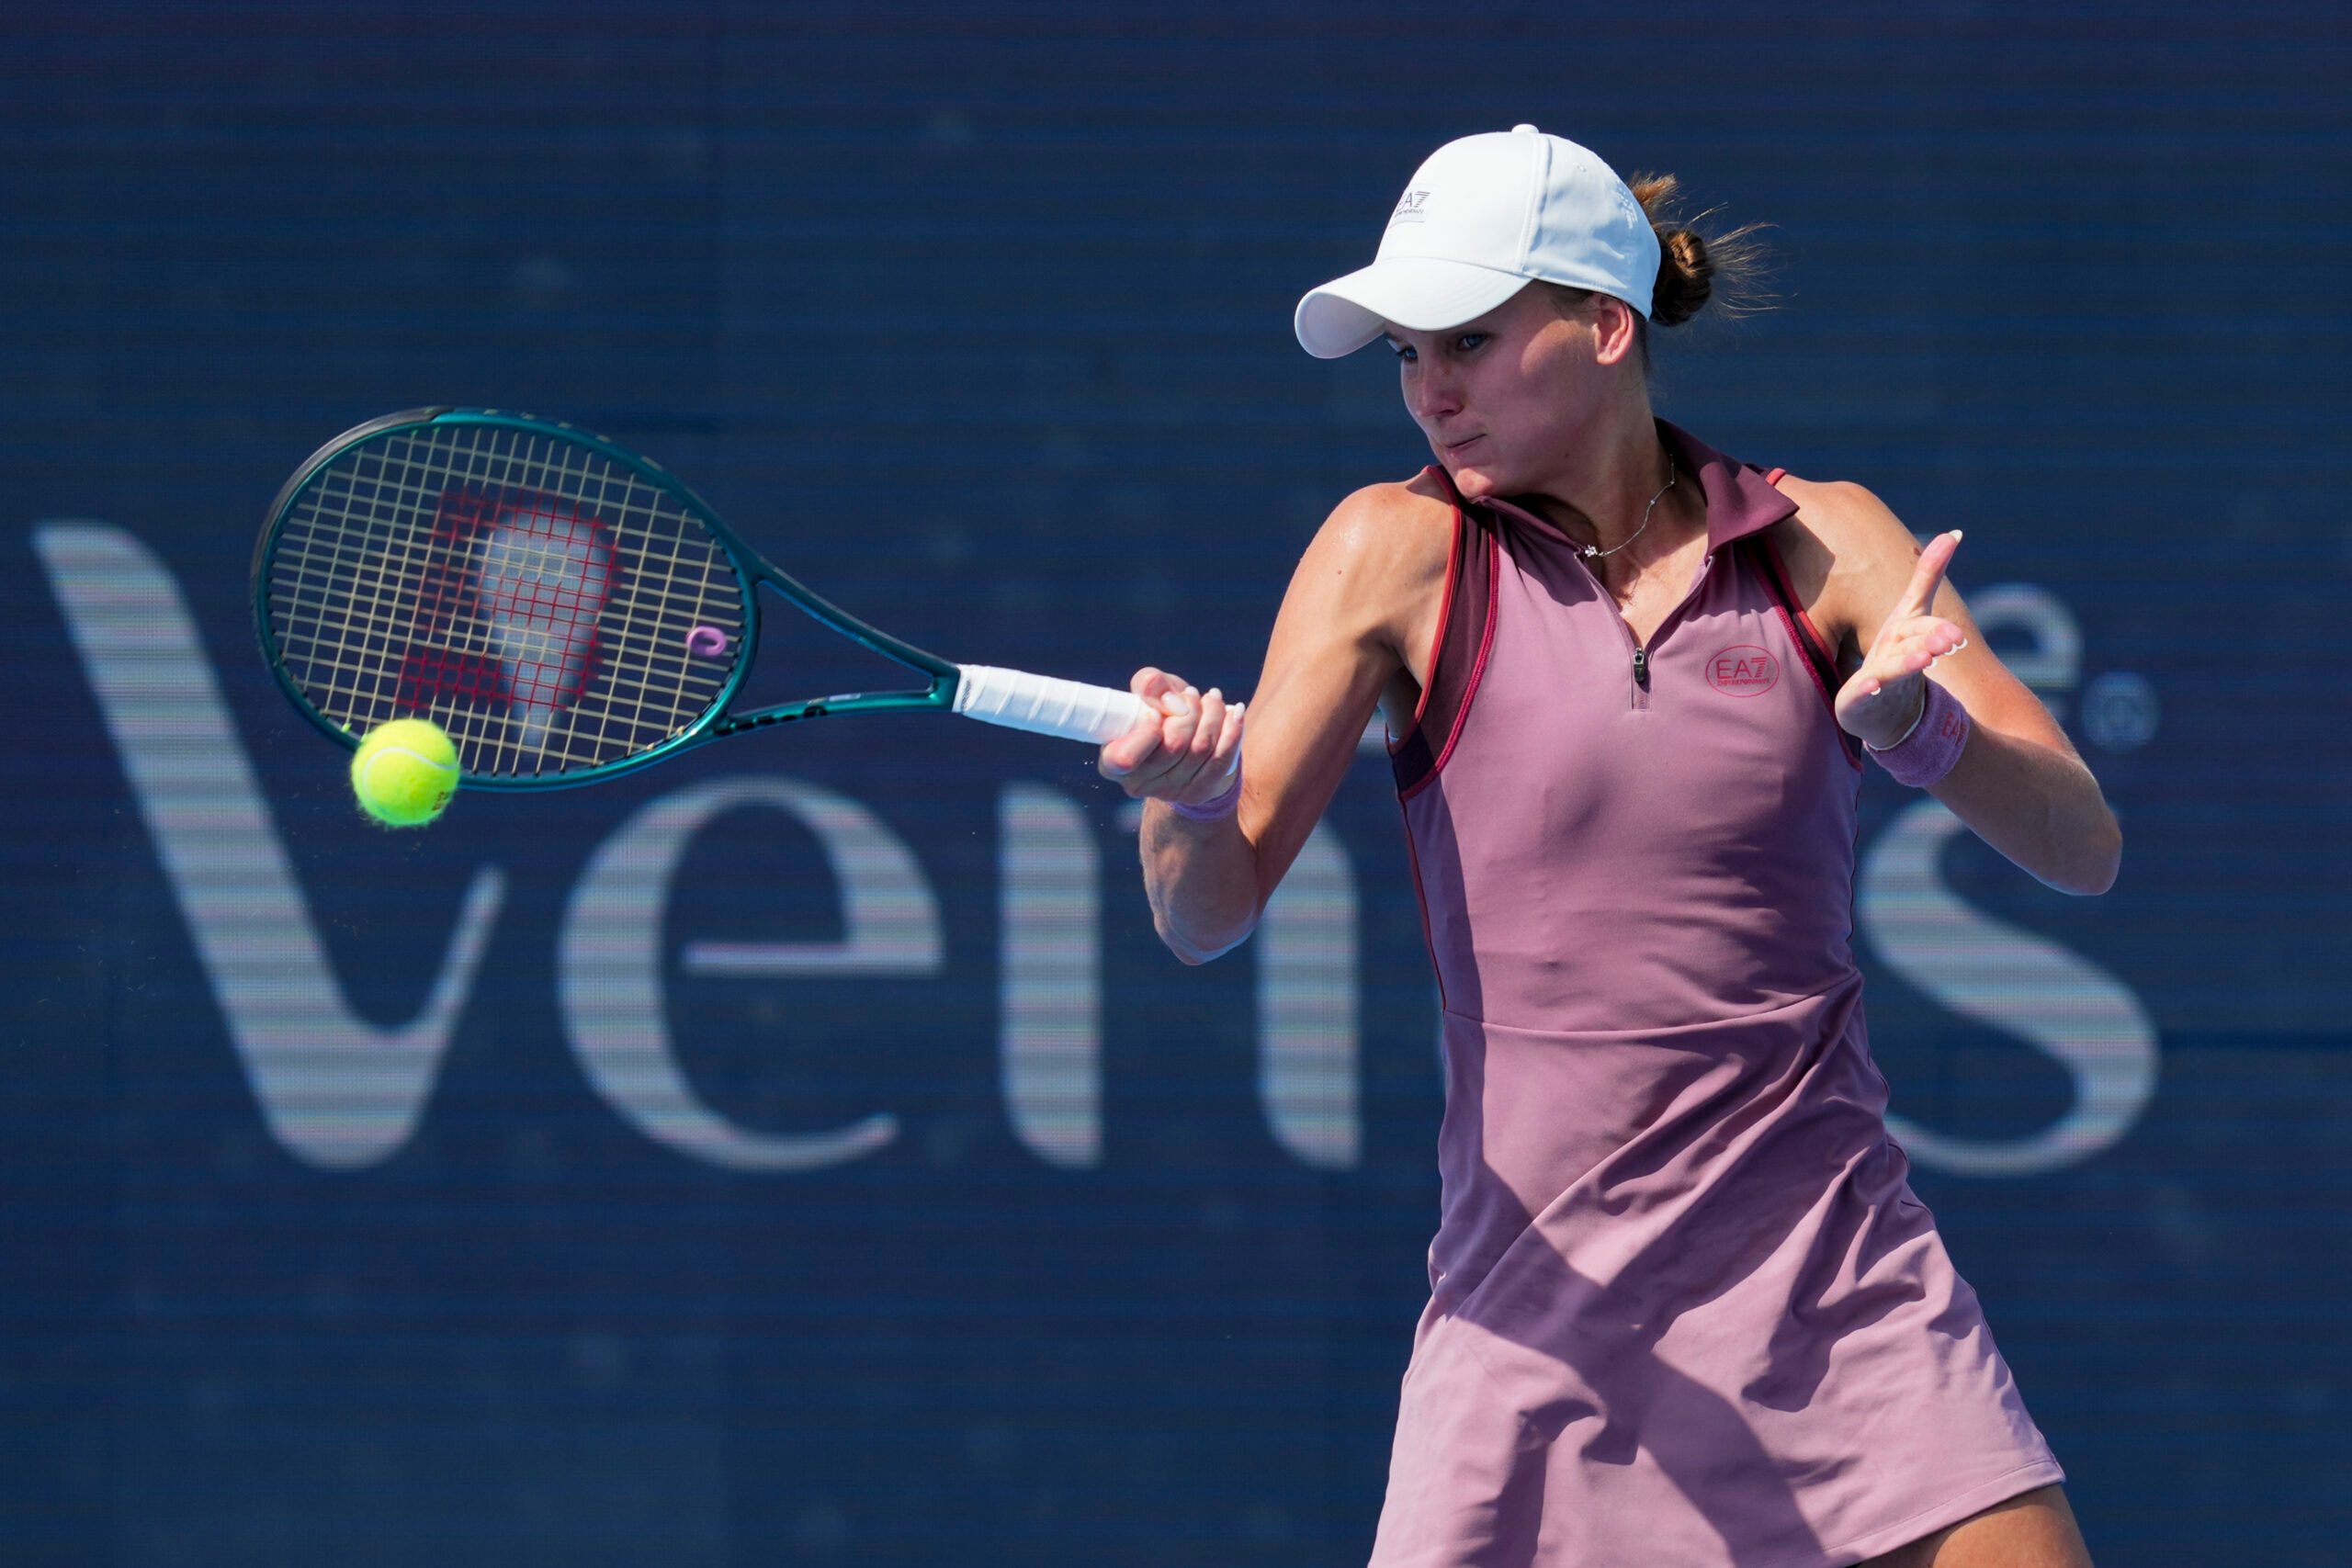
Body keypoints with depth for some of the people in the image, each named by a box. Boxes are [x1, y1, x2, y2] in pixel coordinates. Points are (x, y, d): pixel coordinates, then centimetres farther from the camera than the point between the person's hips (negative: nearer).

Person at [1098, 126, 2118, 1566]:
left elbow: (2085, 847, -2)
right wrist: (1190, 791, -27)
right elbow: (1209, 915, -5)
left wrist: (1922, 728, -22)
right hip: (1542, 1295, -1)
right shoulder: (1400, 552, 0)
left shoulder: (1822, 543, 3)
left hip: (1837, 1278, 1)